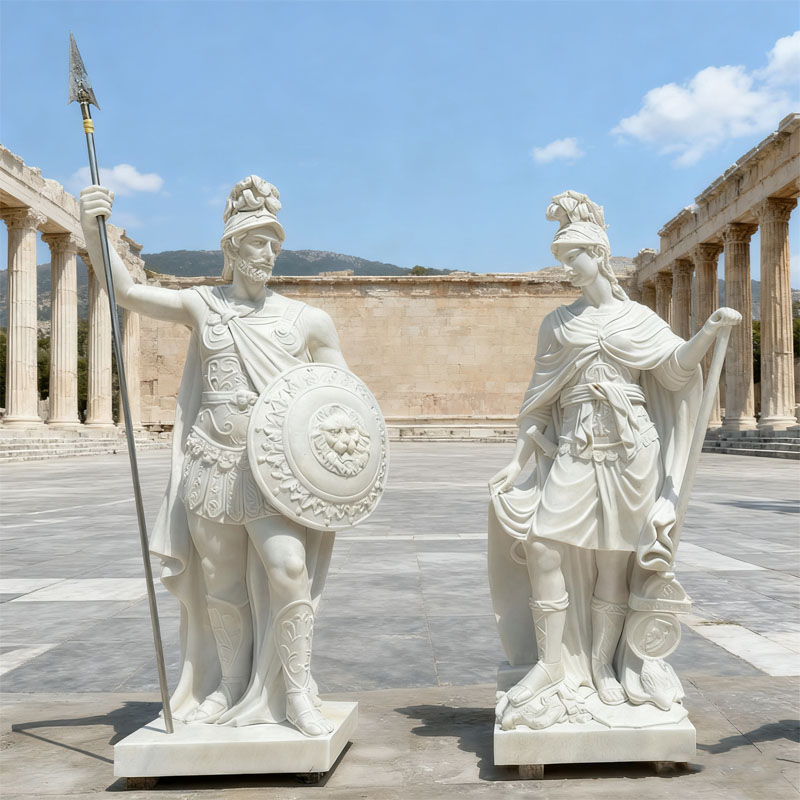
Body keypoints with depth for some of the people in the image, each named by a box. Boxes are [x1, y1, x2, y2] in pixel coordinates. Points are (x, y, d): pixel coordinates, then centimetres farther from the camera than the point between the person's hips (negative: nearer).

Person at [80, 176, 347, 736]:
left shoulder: (307, 320, 7)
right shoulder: (201, 306, 7)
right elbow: (126, 291, 0)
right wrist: (93, 230, -13)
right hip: (211, 466, 2)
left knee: (288, 566, -21)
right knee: (219, 587, 10)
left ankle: (297, 694, -5)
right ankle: (230, 688, 30)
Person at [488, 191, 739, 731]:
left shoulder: (637, 317, 12)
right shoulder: (558, 323, 12)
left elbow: (676, 366, 1)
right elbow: (540, 401, 10)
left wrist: (711, 329, -17)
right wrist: (518, 462, 5)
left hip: (629, 448, -1)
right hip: (573, 448, 1)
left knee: (614, 561, 2)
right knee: (543, 544, -13)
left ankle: (602, 665, 15)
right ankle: (554, 665, -3)